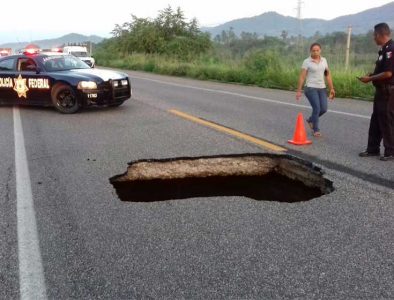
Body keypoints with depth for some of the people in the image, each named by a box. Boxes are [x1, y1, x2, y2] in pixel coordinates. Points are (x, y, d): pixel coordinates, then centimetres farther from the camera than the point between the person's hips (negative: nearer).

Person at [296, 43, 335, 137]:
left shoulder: (324, 60, 9)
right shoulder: (307, 62, -5)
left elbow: (328, 75, 12)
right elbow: (302, 77, -7)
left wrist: (332, 88, 8)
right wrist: (299, 91, -11)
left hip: (322, 88, 5)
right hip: (311, 88, -5)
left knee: (323, 109, 0)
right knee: (317, 108, -13)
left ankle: (310, 120, 28)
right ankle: (316, 130, 3)